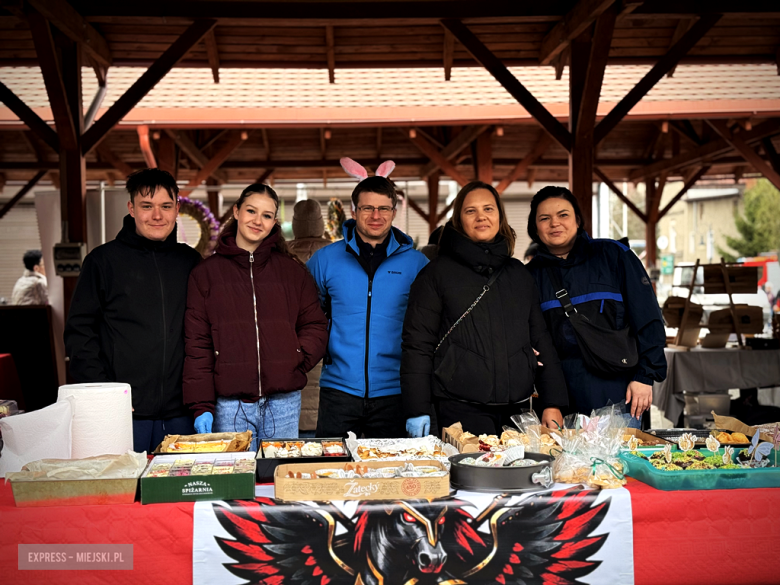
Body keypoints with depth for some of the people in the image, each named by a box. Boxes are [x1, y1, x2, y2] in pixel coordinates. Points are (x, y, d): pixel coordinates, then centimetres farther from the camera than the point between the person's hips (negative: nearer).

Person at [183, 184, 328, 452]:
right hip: (230, 403, -1)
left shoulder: (293, 272, 10)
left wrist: (299, 359, -7)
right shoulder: (207, 273, 6)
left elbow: (315, 326, 13)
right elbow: (197, 344, 2)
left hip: (284, 402, 2)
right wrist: (202, 405, -5)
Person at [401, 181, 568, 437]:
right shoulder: (437, 273, 3)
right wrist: (417, 411, -8)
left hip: (517, 409, 4)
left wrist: (553, 403, 9)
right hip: (460, 411, -4)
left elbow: (540, 339, 16)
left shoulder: (519, 273, 15)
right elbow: (417, 344, -1)